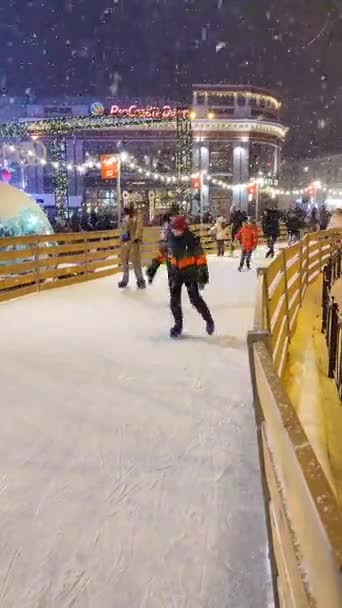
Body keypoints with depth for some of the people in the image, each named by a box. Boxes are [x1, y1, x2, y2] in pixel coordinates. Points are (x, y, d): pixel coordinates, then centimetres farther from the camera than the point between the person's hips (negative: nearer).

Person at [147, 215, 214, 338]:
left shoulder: (192, 239, -18)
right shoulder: (169, 238, -6)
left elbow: (200, 257, -13)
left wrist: (202, 274, -15)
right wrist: (152, 269, 5)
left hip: (190, 272, -4)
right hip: (174, 273, 4)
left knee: (195, 299, -7)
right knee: (174, 300, 3)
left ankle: (209, 321, 14)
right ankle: (178, 325, 21)